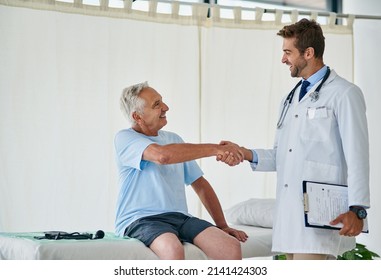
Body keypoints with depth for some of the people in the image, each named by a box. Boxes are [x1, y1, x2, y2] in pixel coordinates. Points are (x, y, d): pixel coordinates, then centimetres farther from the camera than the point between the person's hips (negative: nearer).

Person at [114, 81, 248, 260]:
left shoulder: (174, 139, 21)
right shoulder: (125, 138, -2)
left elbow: (200, 184, 23)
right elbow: (162, 155, -23)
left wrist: (222, 226, 12)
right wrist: (216, 149, -20)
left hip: (180, 218, 6)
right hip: (140, 220, -6)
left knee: (232, 247, -20)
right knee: (173, 249, -40)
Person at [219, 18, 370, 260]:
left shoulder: (344, 94, -3)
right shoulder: (291, 99, 21)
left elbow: (357, 156, -11)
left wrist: (357, 209, -18)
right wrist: (247, 154, 3)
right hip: (290, 212, 8)